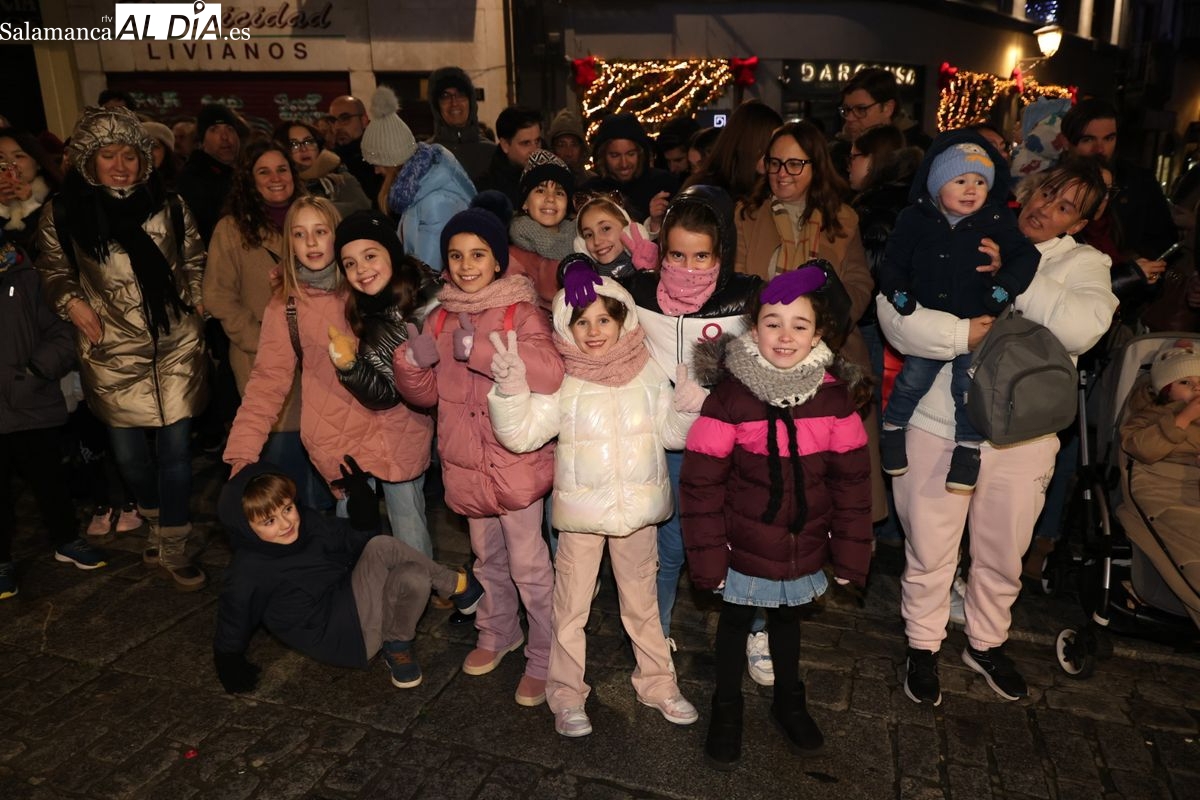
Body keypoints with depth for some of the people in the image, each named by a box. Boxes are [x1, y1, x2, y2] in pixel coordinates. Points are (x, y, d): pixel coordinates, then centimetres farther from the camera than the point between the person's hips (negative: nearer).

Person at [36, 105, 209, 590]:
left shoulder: (167, 205, 0)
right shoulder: (62, 215, -2)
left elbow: (194, 259, 13)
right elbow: (53, 271, 10)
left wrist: (196, 301, 1)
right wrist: (73, 304, -6)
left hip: (176, 346, 0)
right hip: (113, 353, 0)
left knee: (175, 447, 2)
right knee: (128, 451, 11)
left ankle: (173, 547, 16)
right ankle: (156, 518, 41)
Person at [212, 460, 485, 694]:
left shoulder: (309, 522, 3)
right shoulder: (249, 573, -16)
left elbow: (359, 538, 11)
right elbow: (232, 626, -5)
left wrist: (360, 492, -1)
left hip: (351, 605, 7)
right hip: (345, 639, -7)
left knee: (414, 578, -23)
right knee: (381, 549, -27)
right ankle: (455, 585, -10)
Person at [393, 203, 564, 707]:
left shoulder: (521, 313, -12)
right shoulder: (441, 319, 5)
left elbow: (550, 373, -31)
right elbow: (425, 394, 7)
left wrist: (479, 347, -33)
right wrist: (412, 361, -14)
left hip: (516, 462, -5)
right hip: (466, 465, 6)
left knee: (528, 566, 5)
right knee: (487, 560, 23)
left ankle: (544, 659, 24)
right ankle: (497, 634, 45)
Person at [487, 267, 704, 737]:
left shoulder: (648, 374, 0)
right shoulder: (560, 381, -9)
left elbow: (673, 433, 5)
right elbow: (519, 433, -15)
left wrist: (689, 405, -14)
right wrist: (510, 387, -29)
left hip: (638, 509, 2)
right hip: (581, 511, -2)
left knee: (642, 601, 19)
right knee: (571, 605, 11)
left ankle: (658, 684, 37)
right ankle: (566, 696, 29)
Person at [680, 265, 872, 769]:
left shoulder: (834, 397, -9)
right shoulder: (730, 397, -18)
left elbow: (852, 483, -2)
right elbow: (701, 483, -15)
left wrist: (850, 557, 0)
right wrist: (708, 559, -13)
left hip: (803, 551, 3)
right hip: (745, 549, -2)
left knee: (787, 619, 24)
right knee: (736, 622, 17)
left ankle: (788, 700, 49)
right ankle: (727, 707, 40)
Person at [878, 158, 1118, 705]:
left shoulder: (1083, 264, 6)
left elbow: (1083, 329, -16)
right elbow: (892, 309, -12)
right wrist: (960, 334, -22)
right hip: (940, 425, -2)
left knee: (1002, 555, 19)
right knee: (929, 550, 10)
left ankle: (986, 643, 44)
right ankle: (923, 646, 34)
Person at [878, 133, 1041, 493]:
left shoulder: (997, 222, -1)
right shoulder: (914, 220, -1)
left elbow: (1026, 256, -2)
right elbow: (892, 264, 4)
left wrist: (1003, 288, -17)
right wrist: (899, 294, -12)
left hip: (976, 324, 0)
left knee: (969, 385, -4)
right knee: (912, 380, 3)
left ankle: (968, 449, 12)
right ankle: (892, 430, 26)